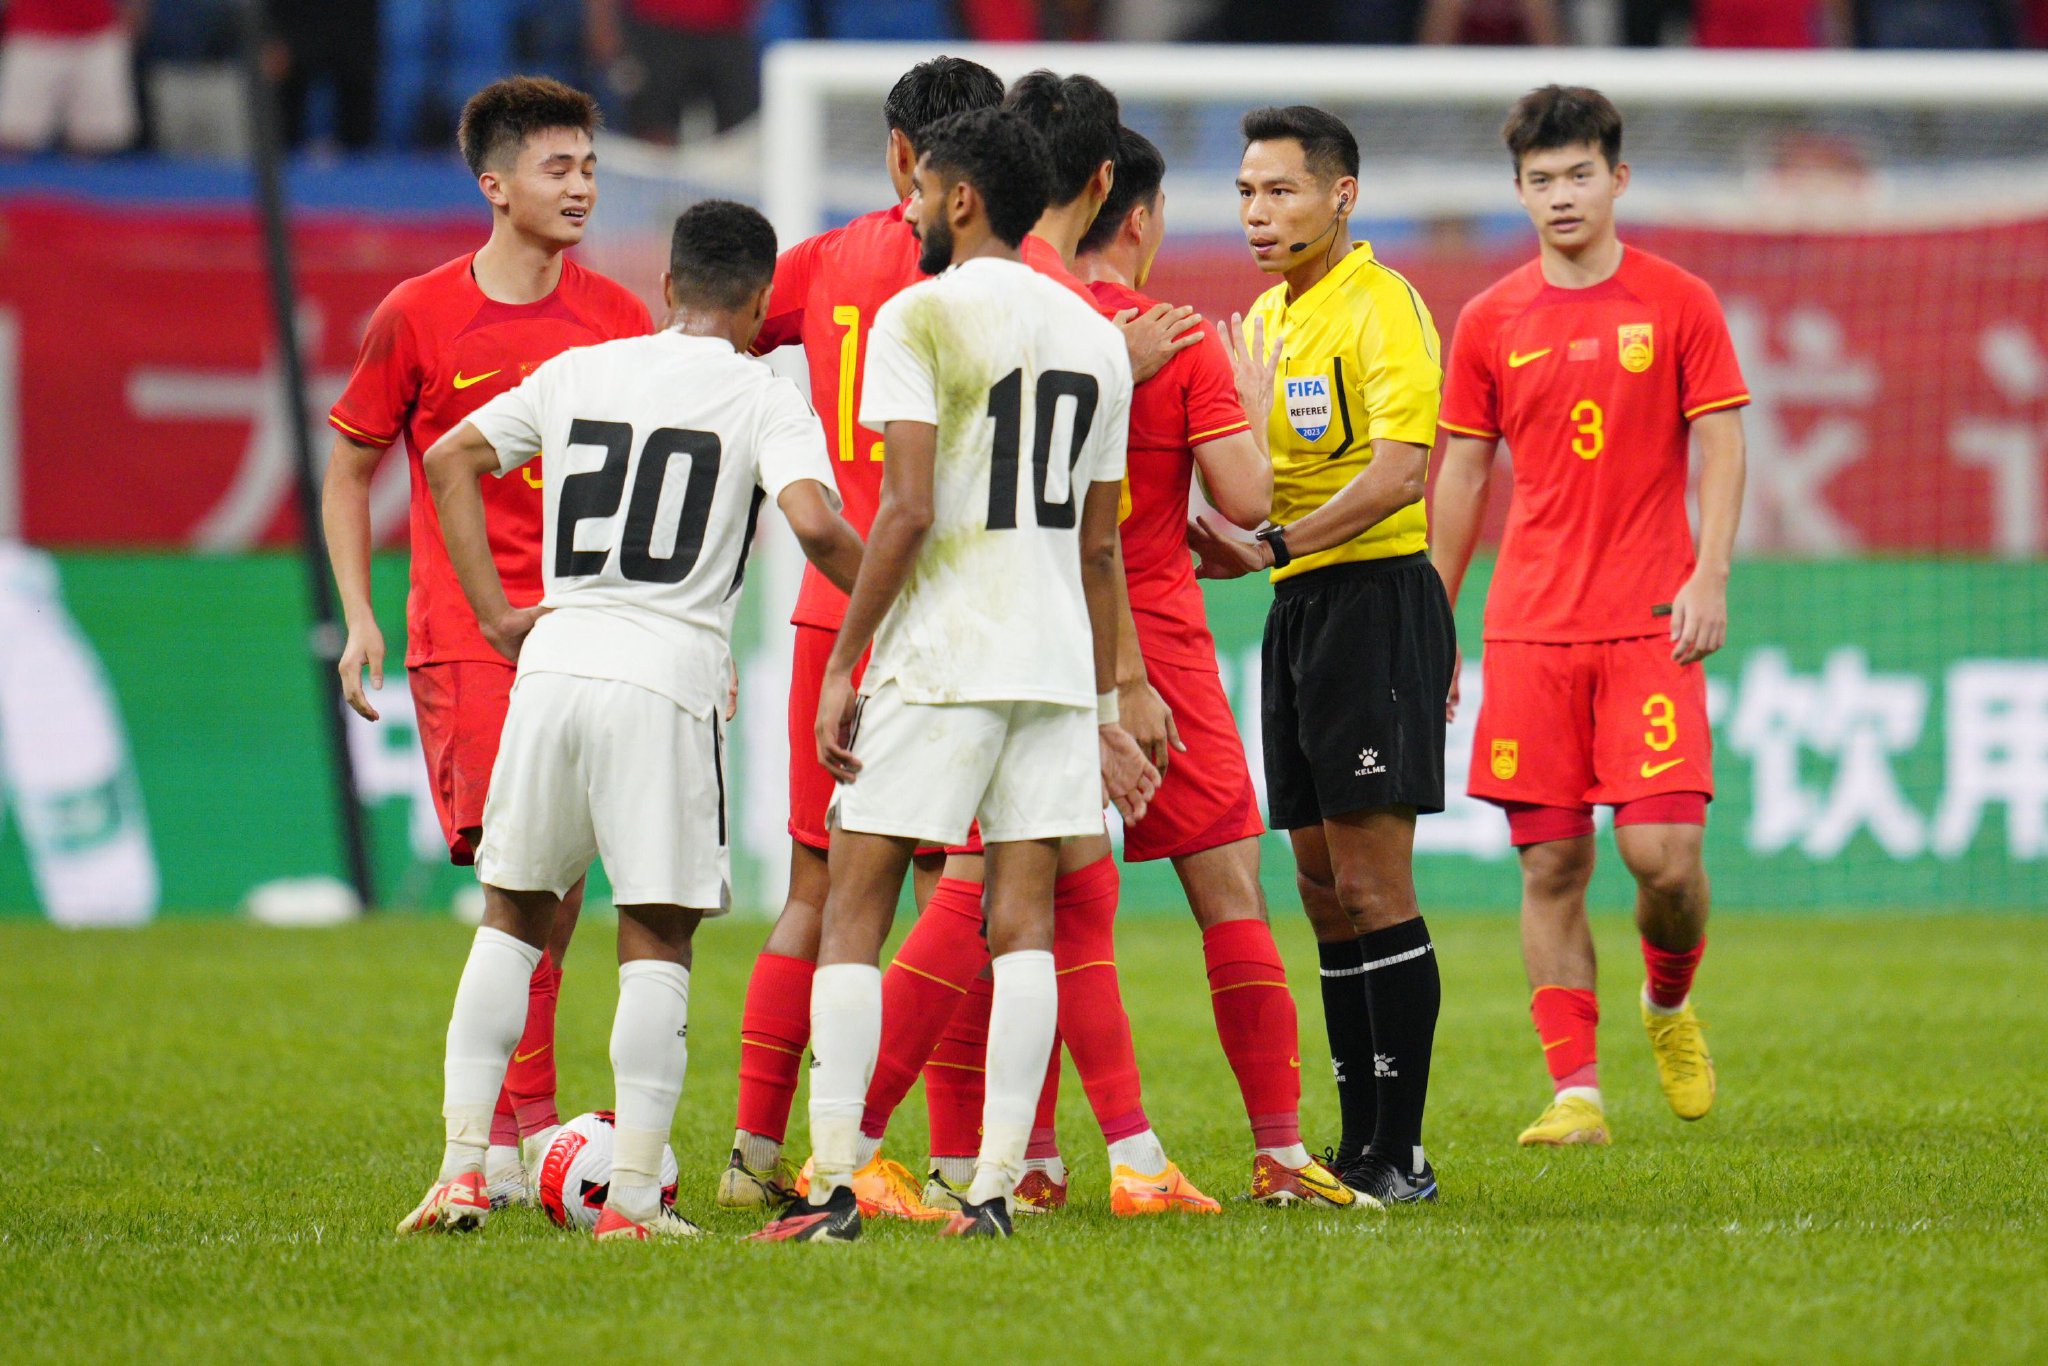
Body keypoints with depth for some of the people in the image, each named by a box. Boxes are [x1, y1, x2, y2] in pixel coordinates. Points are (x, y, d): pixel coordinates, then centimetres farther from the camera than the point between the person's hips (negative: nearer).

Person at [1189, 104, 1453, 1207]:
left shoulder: (1379, 307, -11)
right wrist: (1221, 539, 5)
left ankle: (1398, 1153, -7)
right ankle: (1356, 1149, 14)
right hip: (1298, 609, 9)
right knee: (1323, 886, 9)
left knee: (1371, 885, -9)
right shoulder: (1266, 318, 16)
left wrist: (1276, 546, -25)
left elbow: (1400, 468, -22)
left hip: (1371, 597, -9)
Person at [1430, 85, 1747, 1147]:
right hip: (1528, 625, 2)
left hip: (1650, 621, -2)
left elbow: (1720, 447, 2)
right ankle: (1574, 1092, 1)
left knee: (1663, 852, -11)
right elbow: (1462, 474, 13)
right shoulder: (1491, 323, 8)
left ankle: (1669, 1003, 19)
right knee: (1550, 865, -1)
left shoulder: (1678, 303, 3)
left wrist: (1710, 577, -11)